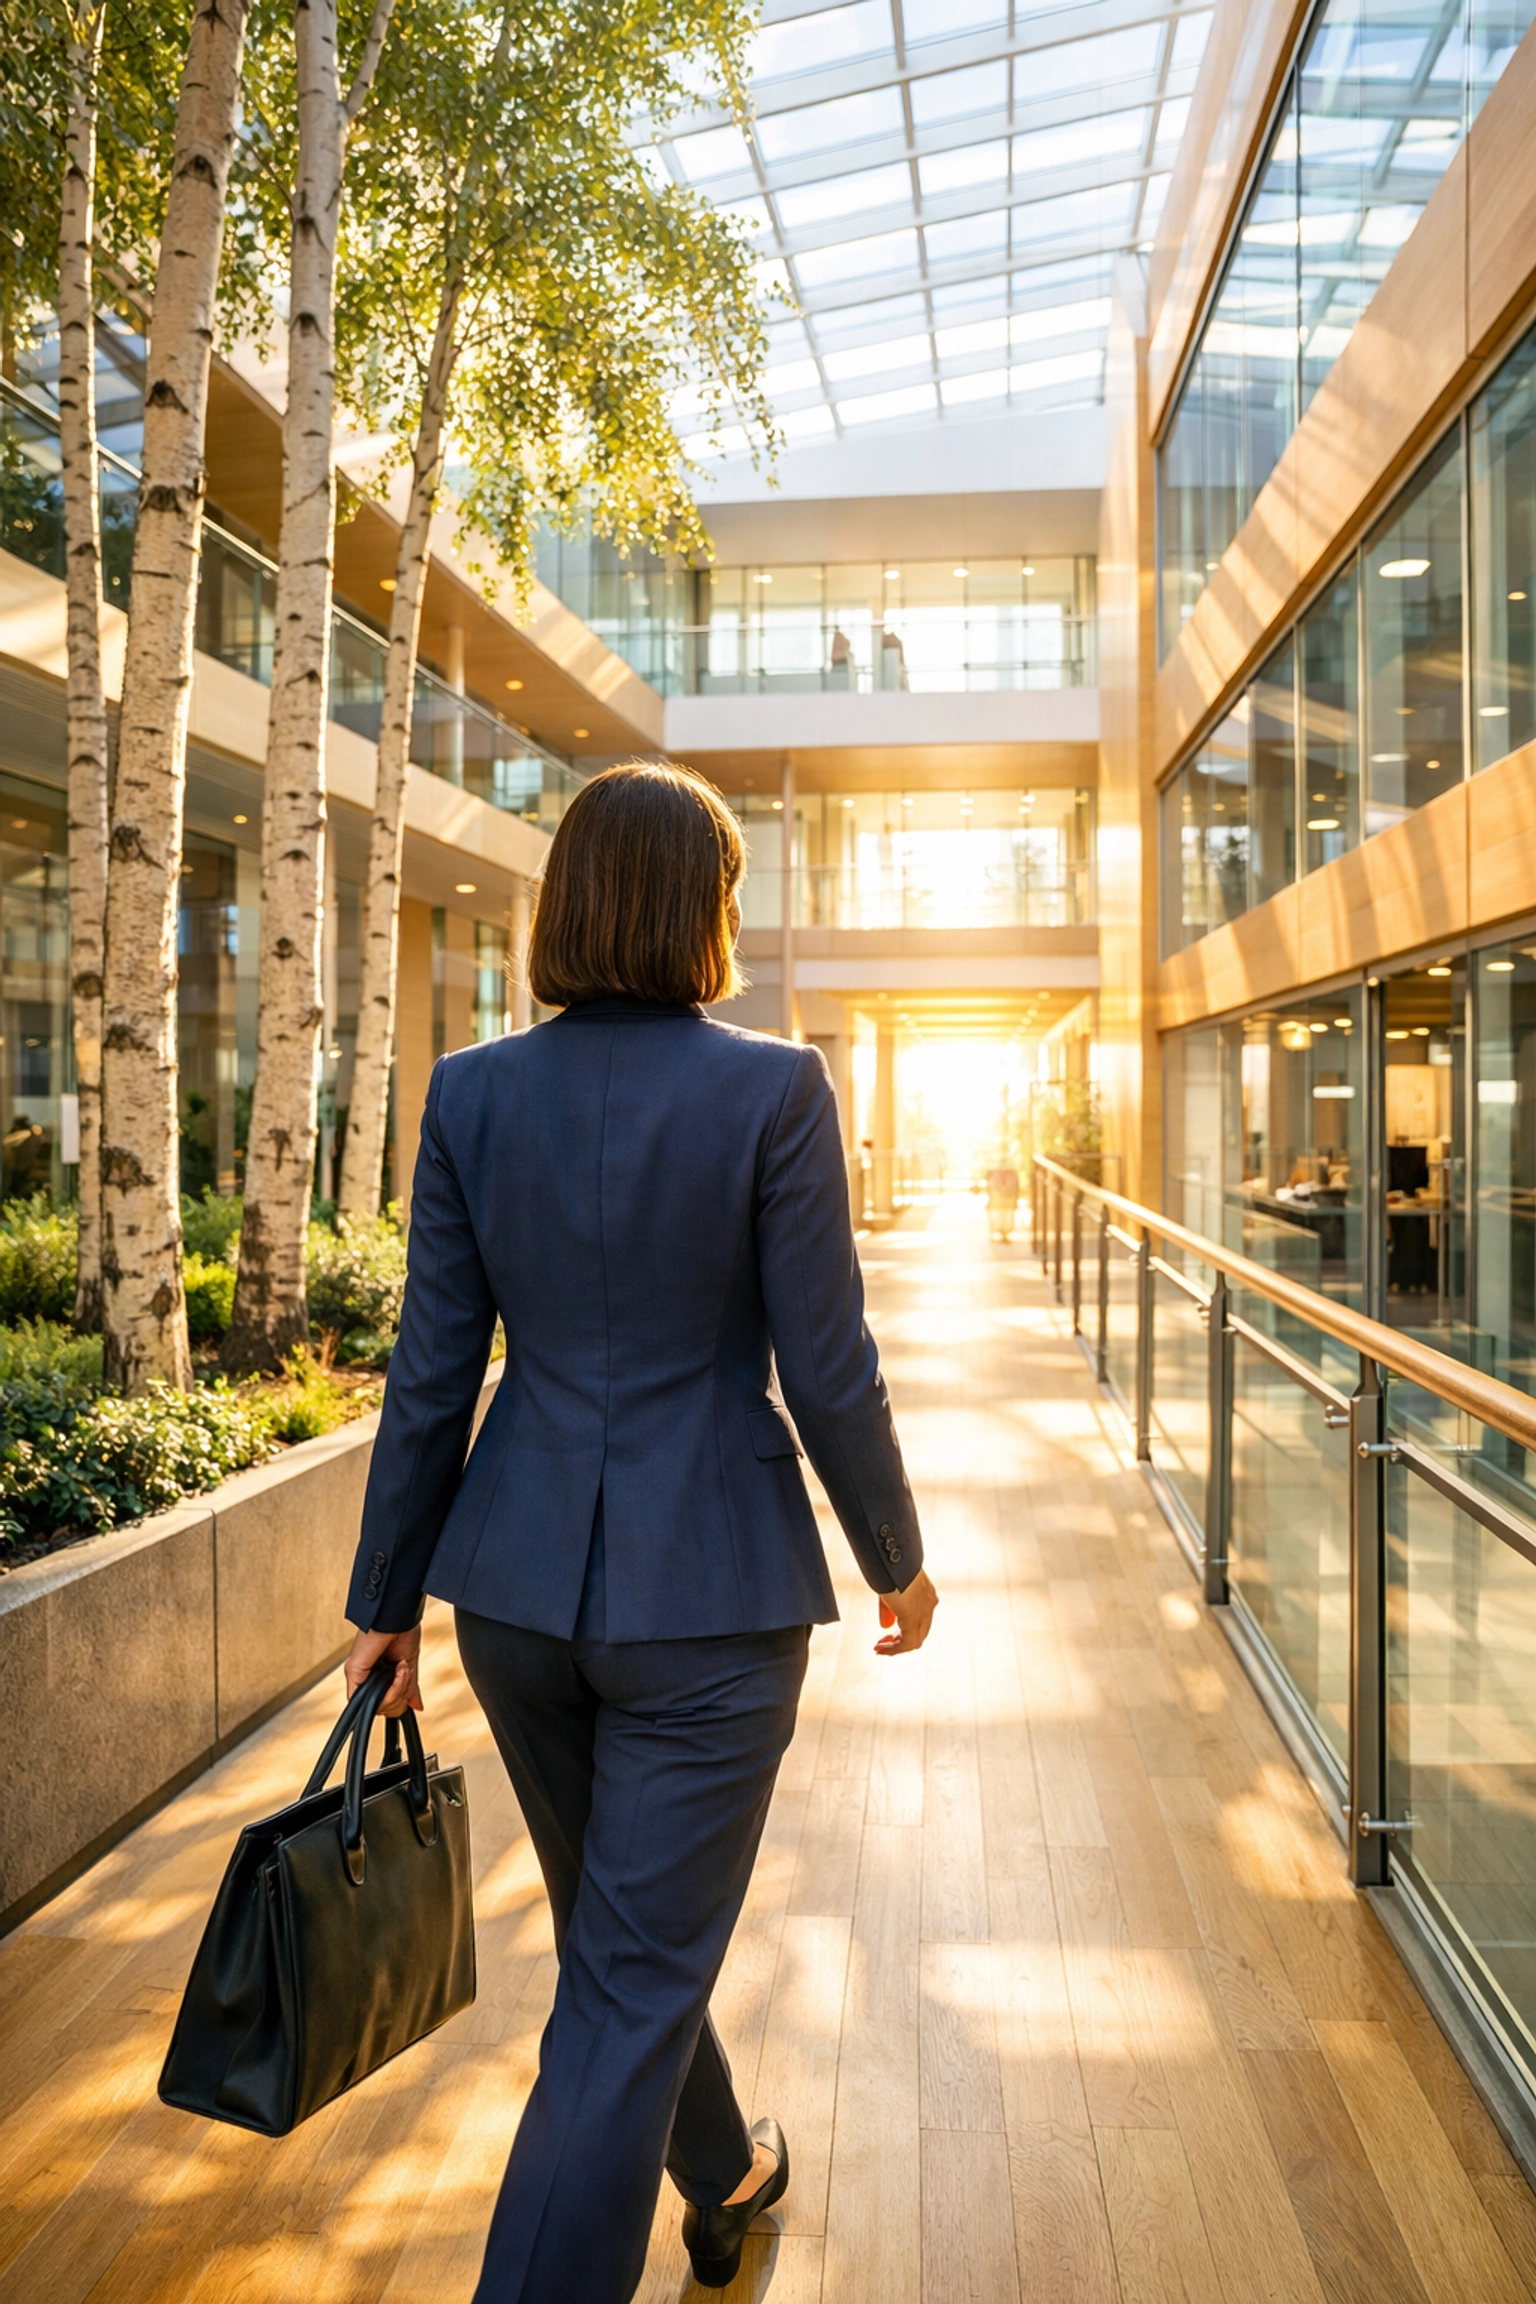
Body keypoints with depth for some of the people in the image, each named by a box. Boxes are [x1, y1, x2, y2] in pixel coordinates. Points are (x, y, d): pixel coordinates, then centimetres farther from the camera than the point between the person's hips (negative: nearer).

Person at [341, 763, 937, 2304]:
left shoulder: (472, 1093, -4)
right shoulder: (772, 1090, -14)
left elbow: (432, 1376, -2)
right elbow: (828, 1371, -11)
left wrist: (386, 1603, 9)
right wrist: (897, 1559, 5)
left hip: (519, 1583, 5)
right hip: (710, 1593, -5)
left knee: (620, 1935, 27)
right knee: (632, 1987, 10)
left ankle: (724, 2180, 54)